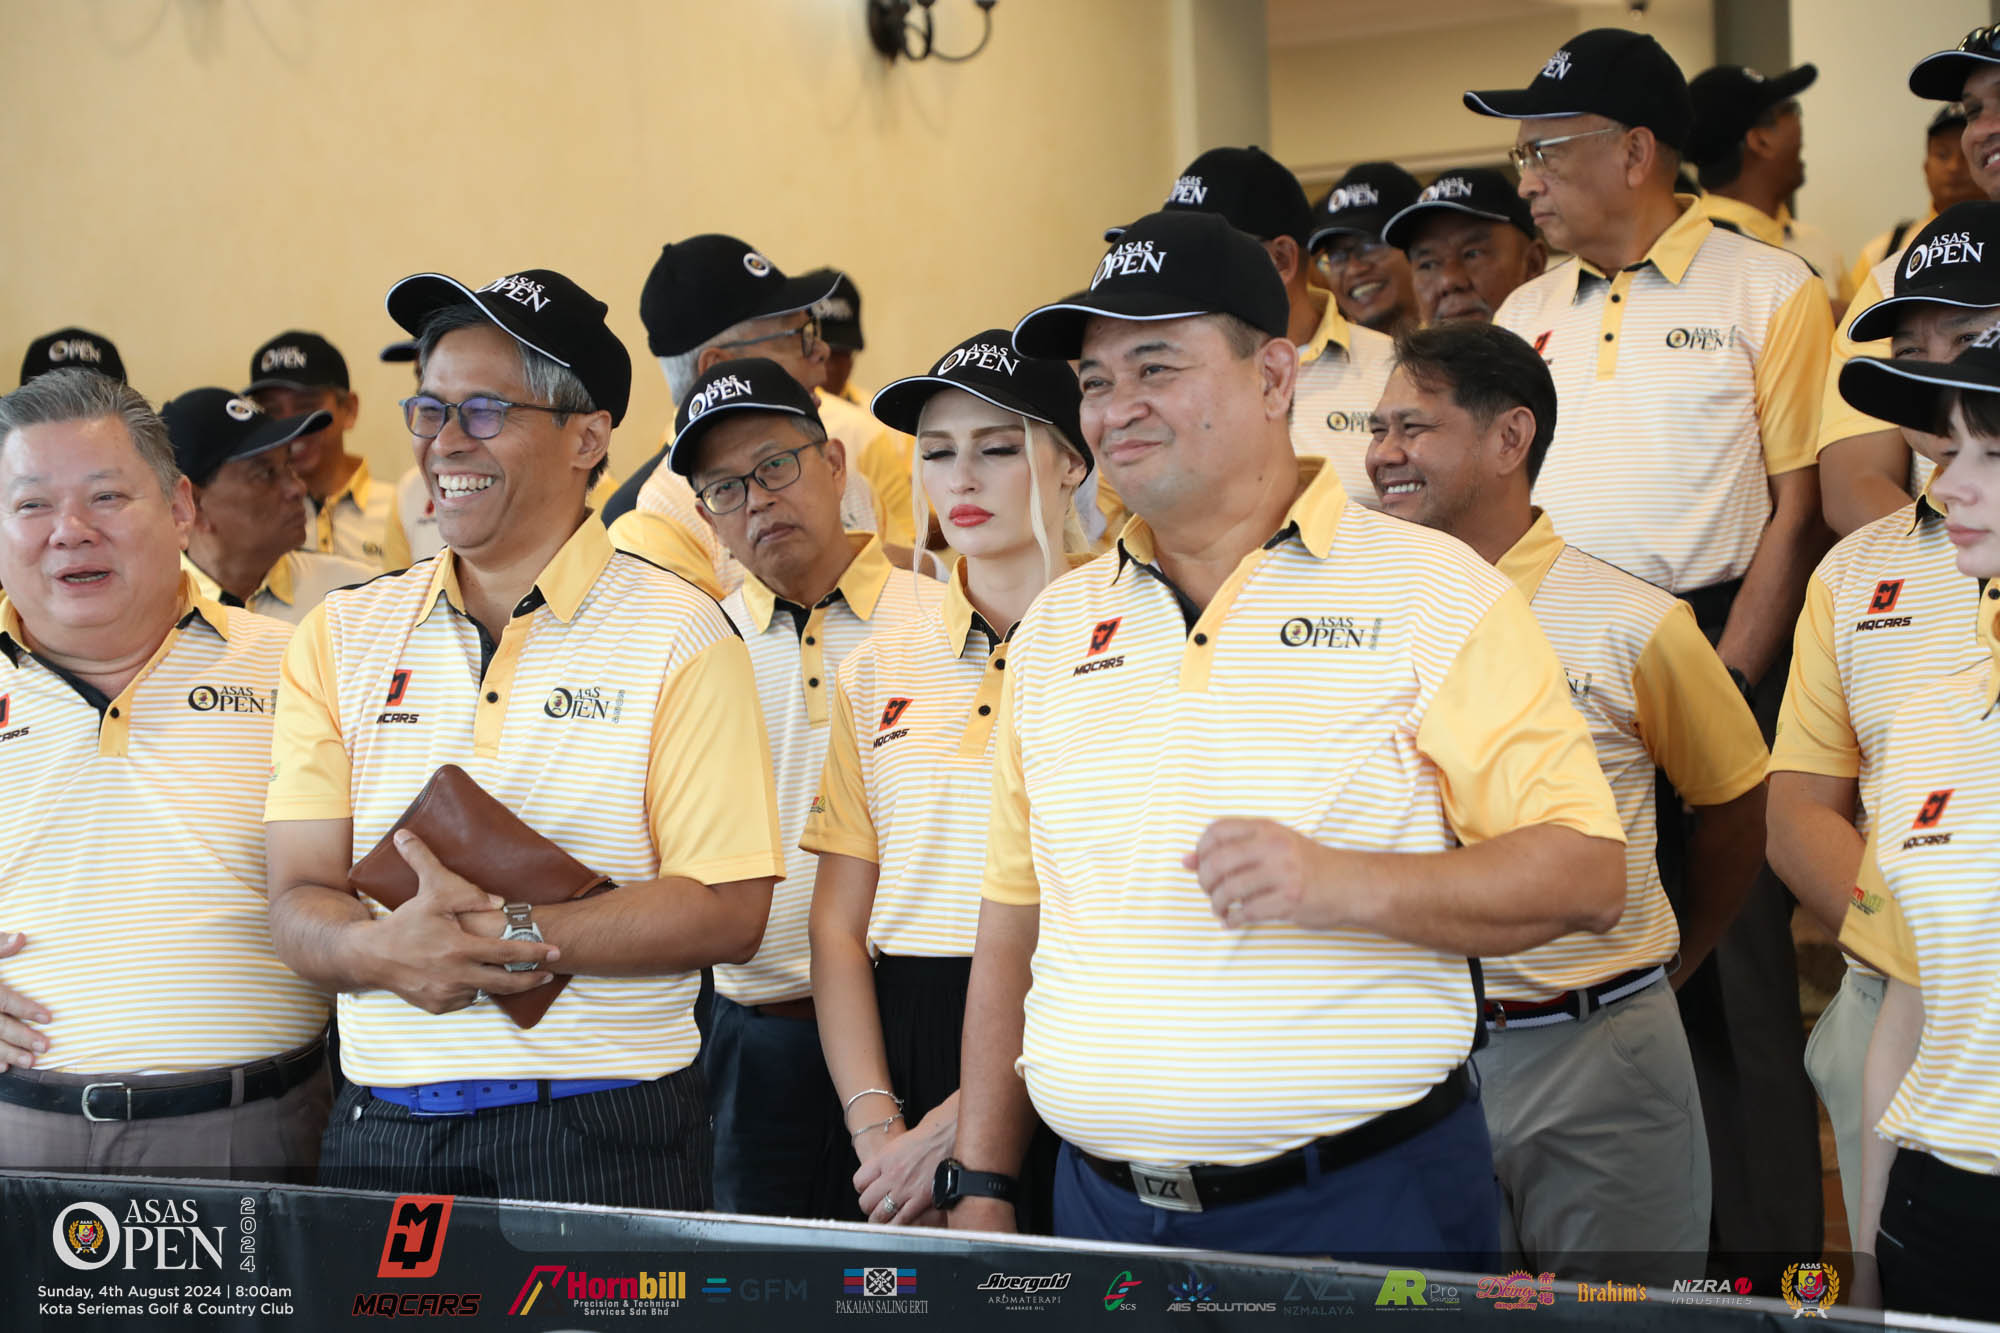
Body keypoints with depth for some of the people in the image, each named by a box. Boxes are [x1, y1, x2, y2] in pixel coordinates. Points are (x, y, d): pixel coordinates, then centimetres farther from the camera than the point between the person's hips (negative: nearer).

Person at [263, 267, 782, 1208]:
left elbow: (728, 910, -9)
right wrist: (385, 949, -20)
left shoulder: (677, 637, -2)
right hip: (384, 1127, 3)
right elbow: (299, 905, 3)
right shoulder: (340, 638, 9)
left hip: (603, 1132, -3)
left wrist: (513, 934, -19)